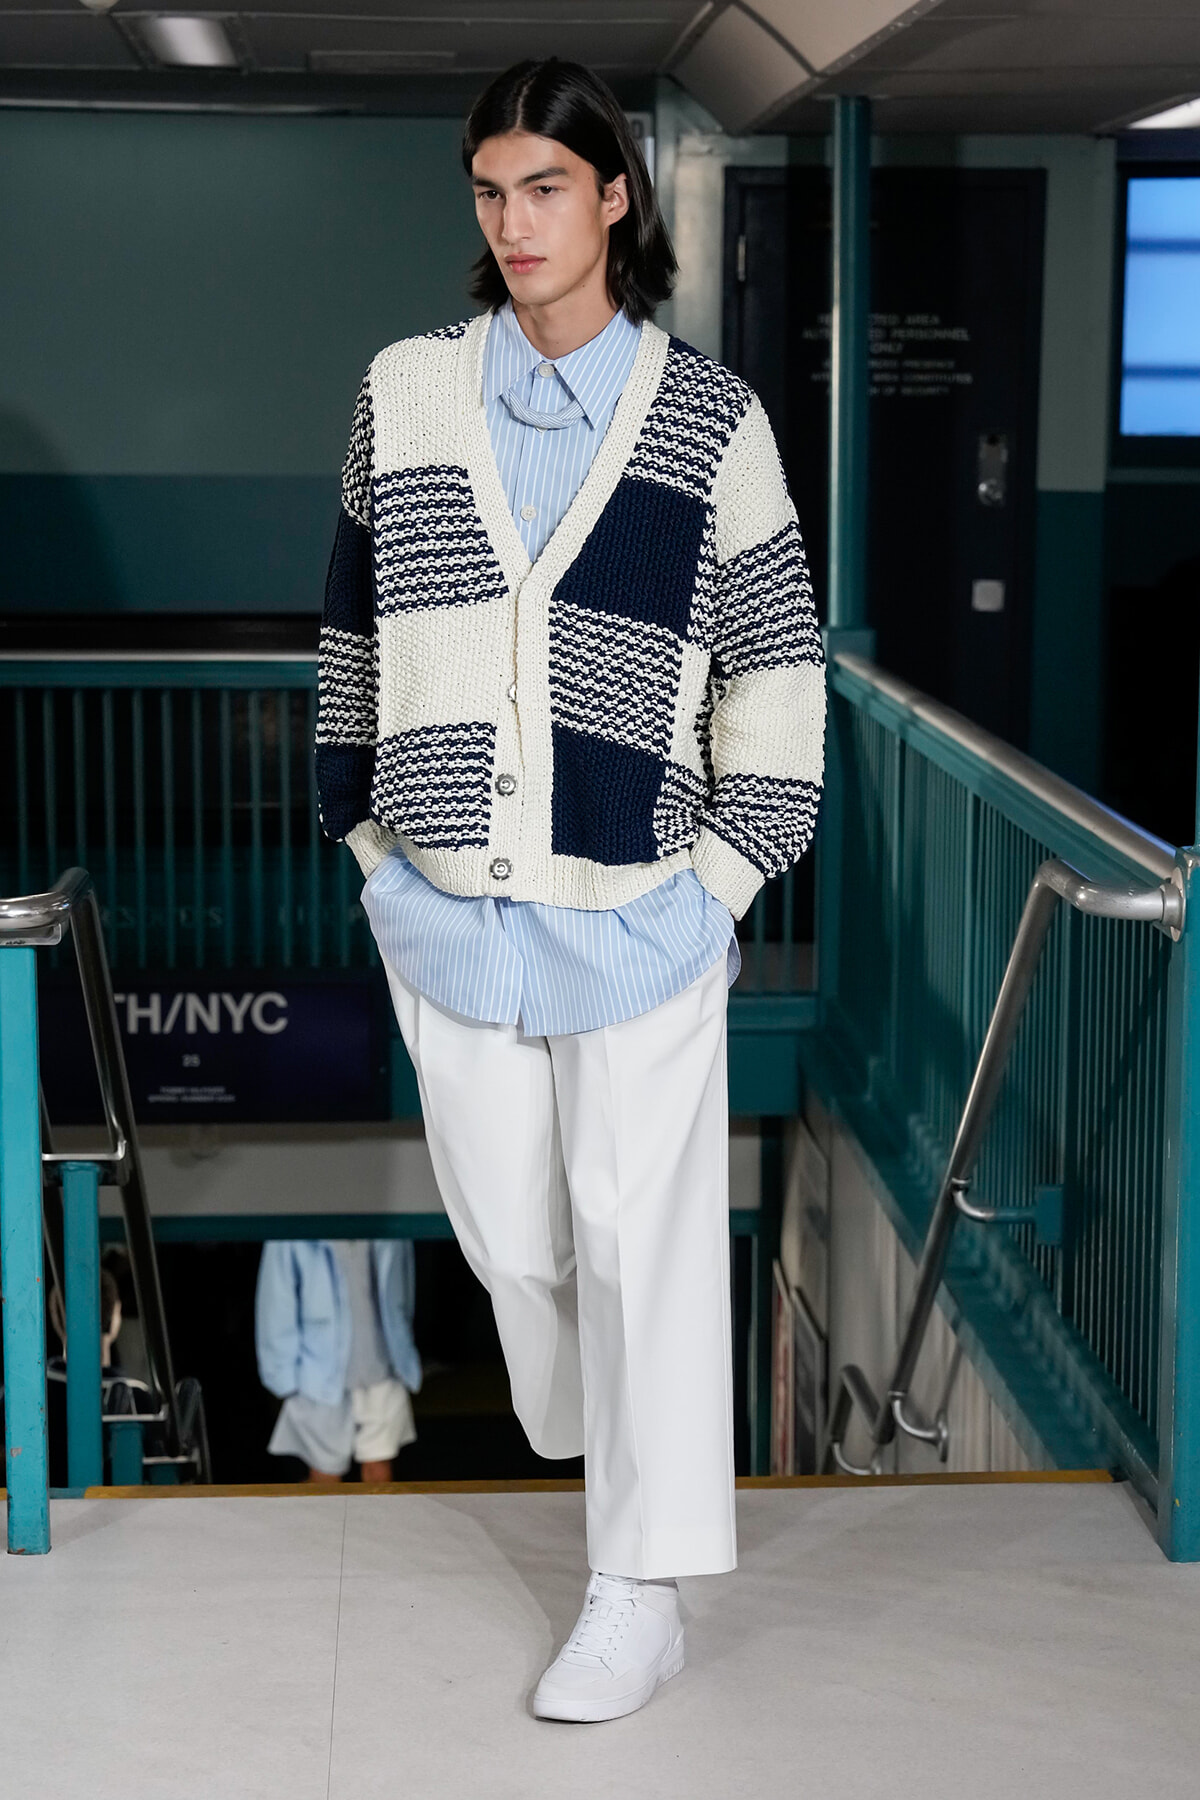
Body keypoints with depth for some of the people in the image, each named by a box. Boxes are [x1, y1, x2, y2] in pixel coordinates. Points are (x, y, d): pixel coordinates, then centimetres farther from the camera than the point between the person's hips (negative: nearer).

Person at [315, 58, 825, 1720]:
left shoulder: (707, 417, -1)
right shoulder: (407, 394, 5)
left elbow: (775, 659, 2)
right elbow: (359, 623, 12)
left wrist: (728, 869, -3)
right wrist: (371, 832, 10)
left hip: (634, 904, -3)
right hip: (446, 900, 3)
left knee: (643, 1239, -1)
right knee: (505, 1223, 10)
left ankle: (642, 1595, 8)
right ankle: (599, 1441, 36)